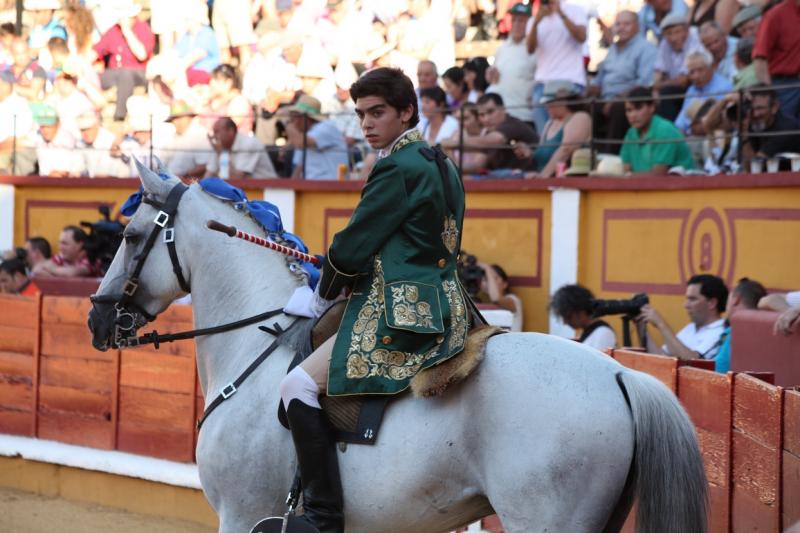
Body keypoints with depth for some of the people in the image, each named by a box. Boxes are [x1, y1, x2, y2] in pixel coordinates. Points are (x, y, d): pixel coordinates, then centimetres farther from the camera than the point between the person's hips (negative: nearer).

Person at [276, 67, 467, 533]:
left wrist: (327, 291, 7)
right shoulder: (441, 167, 18)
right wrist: (350, 278, 20)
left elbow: (352, 248, -12)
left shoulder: (398, 167, -13)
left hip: (401, 314, -11)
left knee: (299, 386, -16)